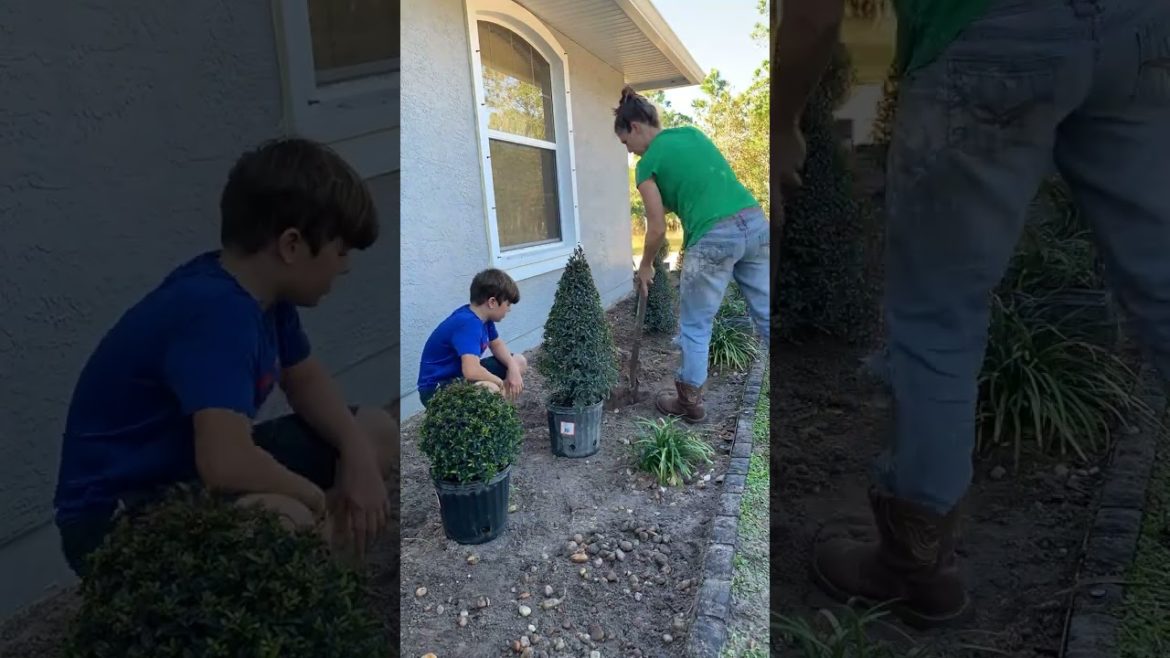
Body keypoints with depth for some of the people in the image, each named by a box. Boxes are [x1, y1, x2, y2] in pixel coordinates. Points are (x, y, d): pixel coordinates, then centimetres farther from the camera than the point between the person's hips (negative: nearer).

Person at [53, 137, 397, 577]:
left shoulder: (260, 291, -3)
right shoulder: (216, 310, -30)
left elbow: (306, 380, 9)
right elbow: (226, 462, -42)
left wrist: (356, 452, -9)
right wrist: (319, 499, -22)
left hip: (197, 475, 9)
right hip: (115, 517, -9)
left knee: (378, 434, 4)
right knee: (285, 522, -39)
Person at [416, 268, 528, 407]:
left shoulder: (481, 316, -2)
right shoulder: (468, 323, -29)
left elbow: (497, 344, 14)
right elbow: (471, 371, -42)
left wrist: (513, 367, -6)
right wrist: (501, 383, -23)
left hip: (462, 374, 10)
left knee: (519, 362, 8)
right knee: (491, 390, -38)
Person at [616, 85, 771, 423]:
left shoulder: (647, 164, 2)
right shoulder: (693, 132, 19)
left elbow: (657, 229, 4)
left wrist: (645, 266, 18)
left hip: (713, 238, -6)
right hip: (755, 221, 7)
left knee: (695, 327, 10)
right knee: (766, 317, 13)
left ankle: (689, 402, 23)